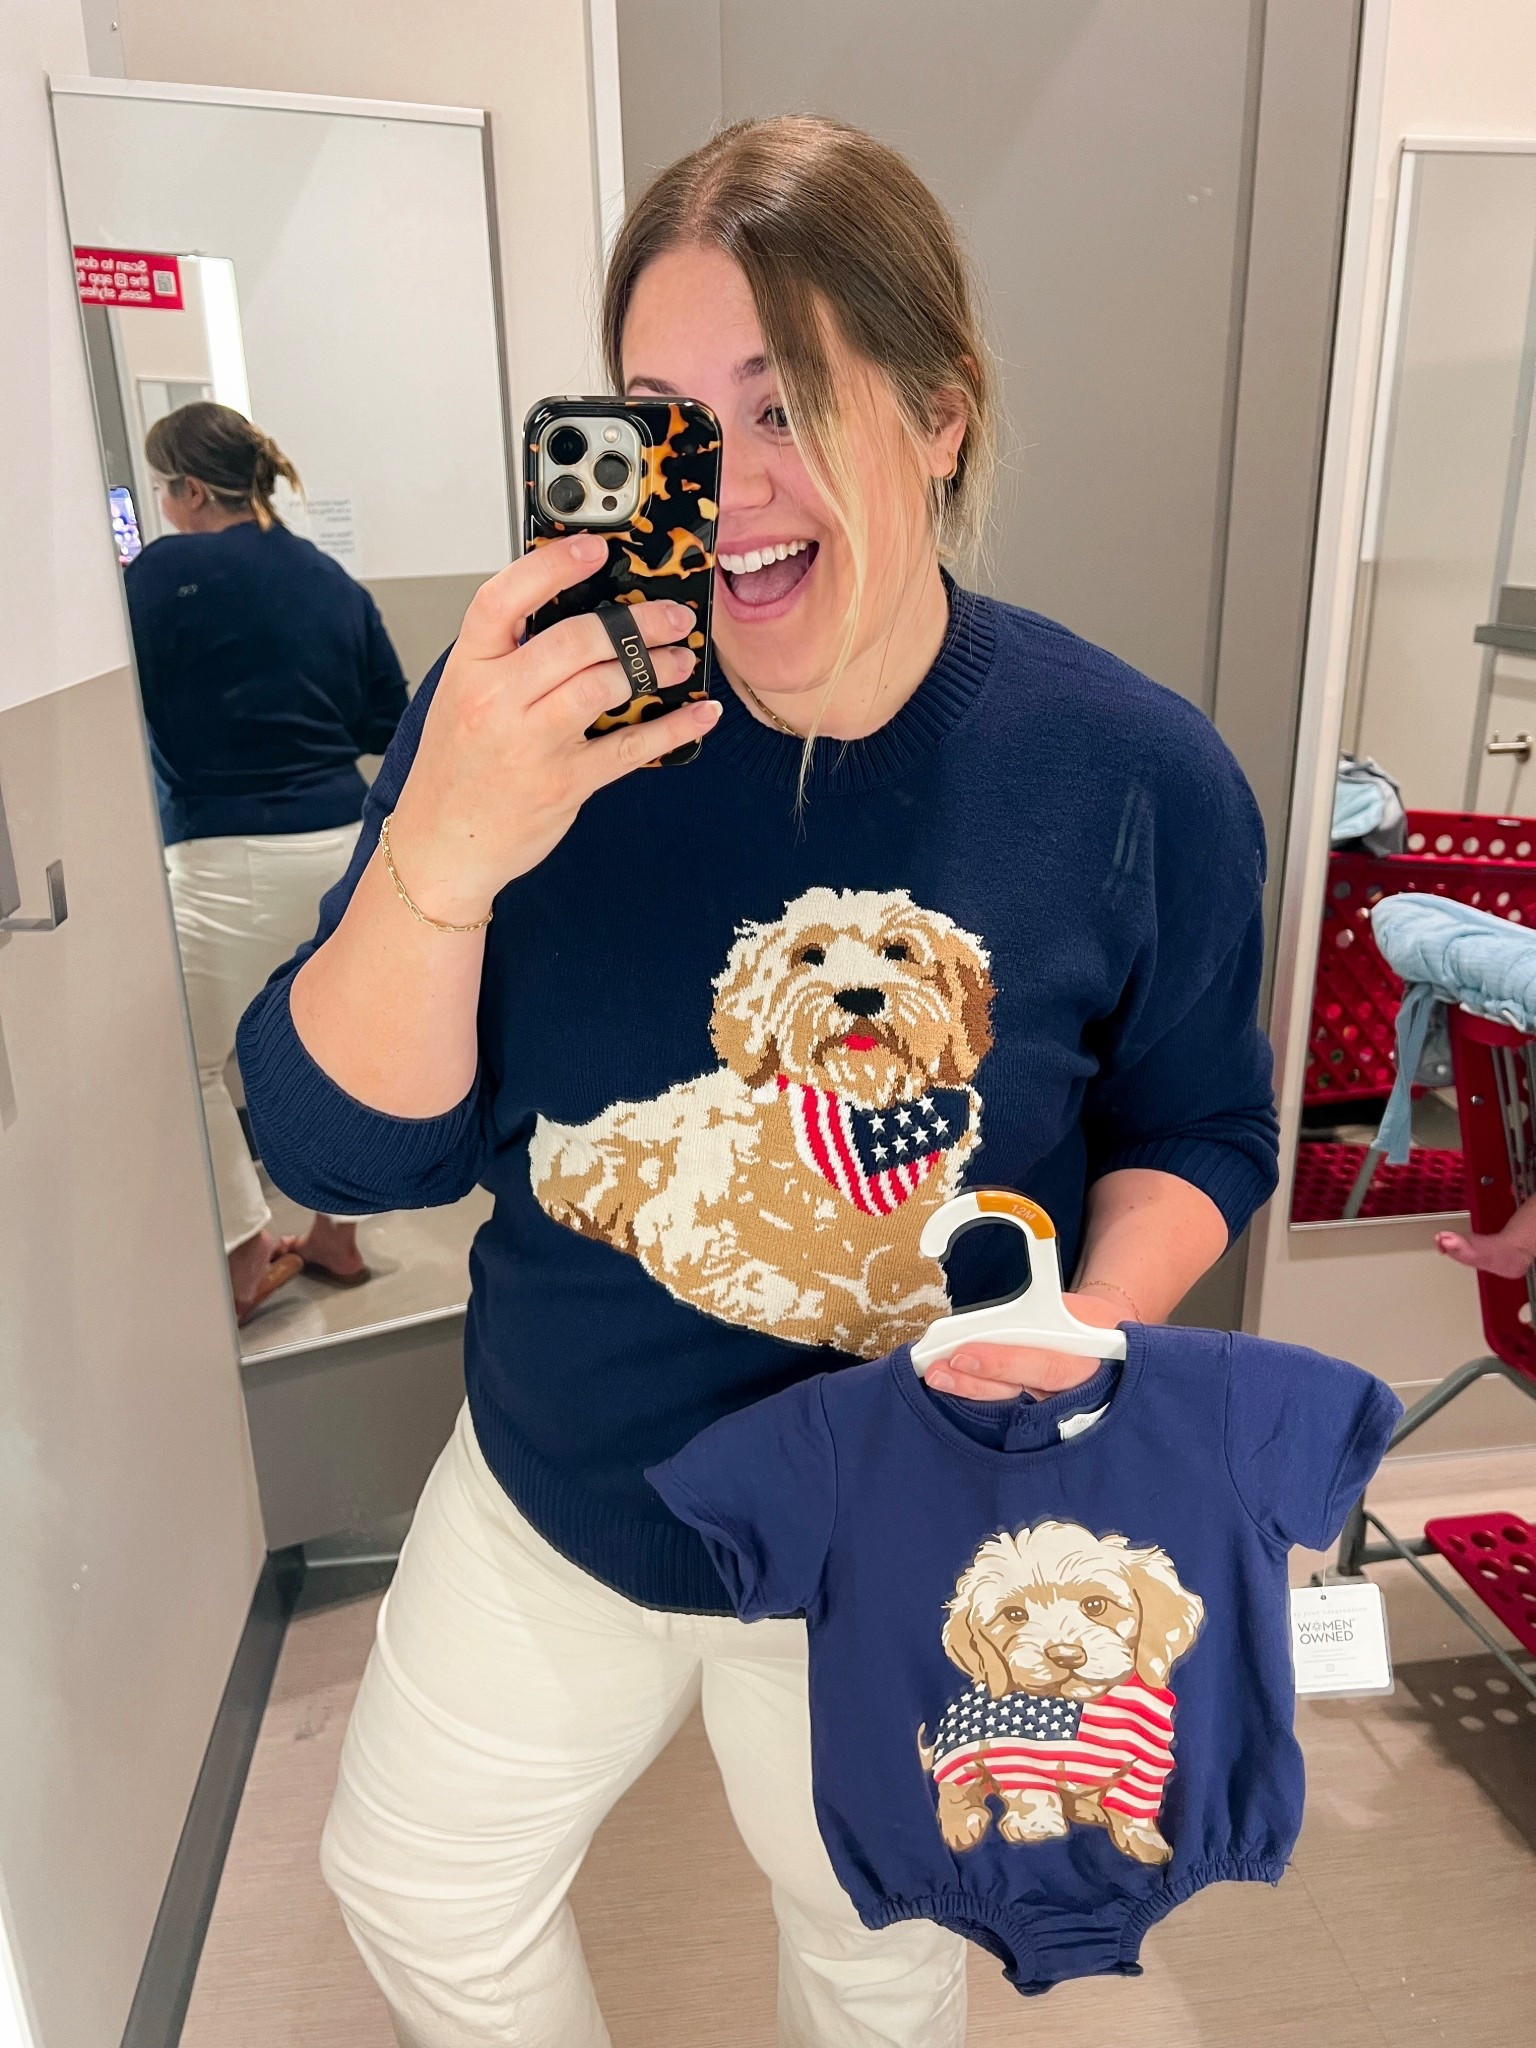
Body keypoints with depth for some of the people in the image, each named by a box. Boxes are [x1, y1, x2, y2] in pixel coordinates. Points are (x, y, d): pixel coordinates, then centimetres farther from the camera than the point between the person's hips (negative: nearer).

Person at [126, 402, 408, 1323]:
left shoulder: (166, 571, -7)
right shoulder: (332, 578, 9)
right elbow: (390, 721, 13)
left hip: (234, 858, -6)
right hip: (343, 841, 6)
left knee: (188, 1060, 11)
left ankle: (249, 1255, 13)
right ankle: (337, 1236, 29)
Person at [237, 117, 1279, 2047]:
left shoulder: (1137, 775, -19)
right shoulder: (529, 705, -17)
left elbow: (1194, 1131, -4)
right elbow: (340, 1151, -19)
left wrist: (1091, 1327, -23)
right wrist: (443, 855, -37)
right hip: (549, 1492, 2)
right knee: (412, 1882, 27)